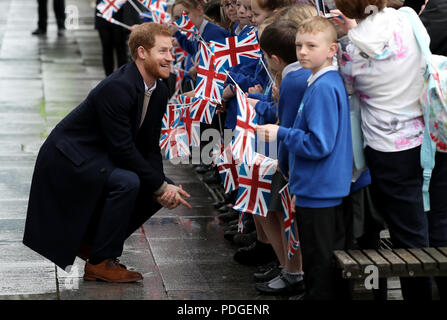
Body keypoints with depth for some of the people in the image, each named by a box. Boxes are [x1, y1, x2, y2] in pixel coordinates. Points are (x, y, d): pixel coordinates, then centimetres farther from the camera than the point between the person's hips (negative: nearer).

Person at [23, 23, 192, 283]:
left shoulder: (159, 92, 2)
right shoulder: (118, 88, -27)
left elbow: (150, 147, 5)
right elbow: (122, 149, -27)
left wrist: (163, 186, -11)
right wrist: (160, 186, -21)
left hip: (101, 158, 10)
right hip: (68, 157, -10)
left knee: (156, 190, 0)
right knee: (128, 182, -30)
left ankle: (90, 241, 12)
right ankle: (100, 262, -15)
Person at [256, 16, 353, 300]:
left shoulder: (323, 88, -20)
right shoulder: (333, 81, 11)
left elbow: (319, 145, -25)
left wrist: (281, 134, -14)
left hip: (318, 194, -10)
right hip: (329, 189, 10)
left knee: (320, 277, -1)